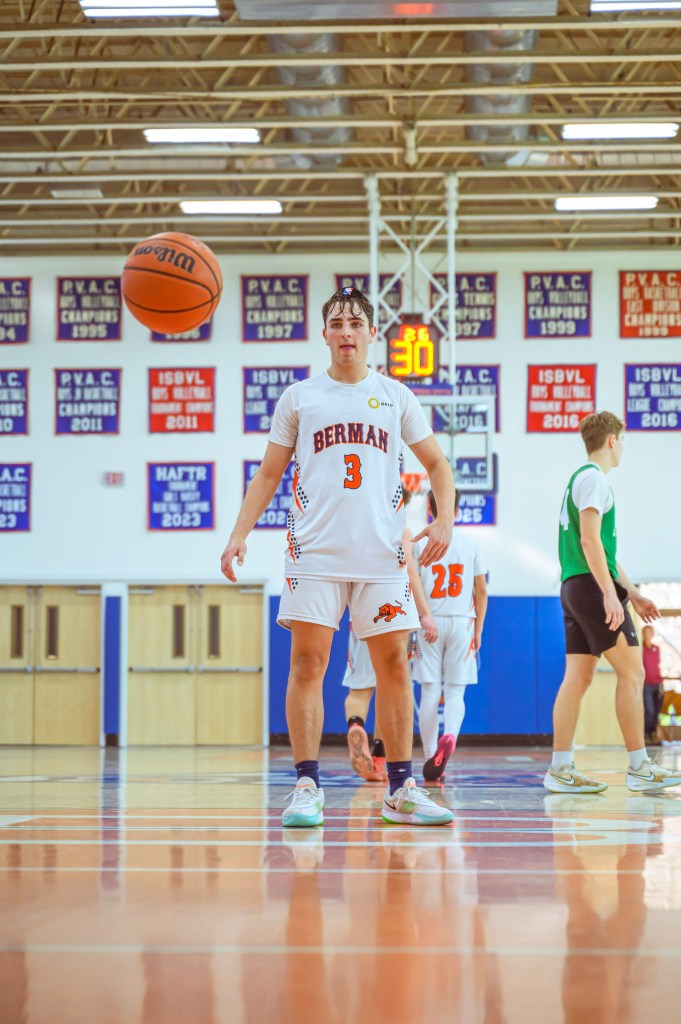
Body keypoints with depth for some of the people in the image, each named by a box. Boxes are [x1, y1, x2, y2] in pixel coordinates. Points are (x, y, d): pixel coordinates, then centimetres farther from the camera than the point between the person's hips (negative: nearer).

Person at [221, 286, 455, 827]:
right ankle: (308, 787, -3)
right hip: (315, 551, -1)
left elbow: (437, 464, 14)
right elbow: (269, 475, 11)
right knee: (307, 664, -7)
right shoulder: (299, 397, 9)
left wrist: (443, 521, -2)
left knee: (393, 665, 1)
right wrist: (239, 534, 0)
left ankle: (401, 791, 6)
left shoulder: (395, 396, 11)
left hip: (382, 553, 1)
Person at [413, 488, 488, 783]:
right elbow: (481, 591, 6)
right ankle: (450, 736, -22)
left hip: (429, 623, -1)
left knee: (430, 692, 4)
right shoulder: (470, 543, 4)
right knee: (455, 692, 6)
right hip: (462, 623, 1)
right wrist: (478, 630, 13)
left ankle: (431, 760, 5)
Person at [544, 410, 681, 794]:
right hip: (592, 585, -10)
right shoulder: (594, 479, -8)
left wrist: (633, 593, 27)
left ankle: (561, 769, 2)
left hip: (575, 589, 10)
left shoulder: (582, 478, 23)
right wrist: (610, 594, -22)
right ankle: (639, 767, -5)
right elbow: (590, 539, -19)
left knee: (578, 678, 5)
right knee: (632, 672, -6)